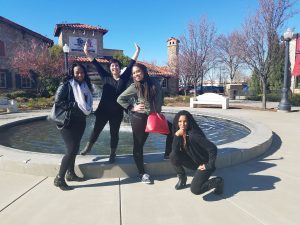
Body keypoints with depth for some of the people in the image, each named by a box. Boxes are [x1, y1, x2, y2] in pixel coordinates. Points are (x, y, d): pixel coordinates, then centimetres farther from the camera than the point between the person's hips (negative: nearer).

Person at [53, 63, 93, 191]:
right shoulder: (66, 85, -10)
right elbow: (58, 101, -17)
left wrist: (87, 110, 1)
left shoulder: (85, 86, 11)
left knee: (75, 148, 13)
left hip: (80, 122, 7)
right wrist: (75, 106, -20)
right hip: (68, 122, -7)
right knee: (72, 149, -12)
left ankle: (70, 173, 28)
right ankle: (59, 179, 1)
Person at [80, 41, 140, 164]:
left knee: (114, 133, 11)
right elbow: (97, 65, 0)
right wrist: (87, 53, -4)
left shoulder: (124, 78, 1)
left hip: (117, 112, 0)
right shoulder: (106, 77, 1)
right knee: (96, 129, 13)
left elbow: (131, 64, 4)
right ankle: (88, 147, 38)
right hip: (103, 110, 0)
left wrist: (137, 51, 7)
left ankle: (112, 155, 28)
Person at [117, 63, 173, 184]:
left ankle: (168, 155, 24)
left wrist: (158, 110, 4)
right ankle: (142, 173, 18)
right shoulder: (134, 87, -8)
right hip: (139, 118, -4)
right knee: (138, 144, 4)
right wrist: (132, 108, -9)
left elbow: (160, 98, 12)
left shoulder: (155, 83, 0)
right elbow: (120, 99, -3)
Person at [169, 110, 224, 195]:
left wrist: (209, 166, -20)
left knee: (195, 190, -20)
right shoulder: (180, 134, -6)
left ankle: (217, 181, 5)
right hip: (194, 162, 7)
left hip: (204, 164, -7)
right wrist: (177, 135, -28)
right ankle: (182, 178, 8)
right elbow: (175, 151, -16)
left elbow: (213, 148, -32)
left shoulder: (193, 135, -30)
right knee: (173, 156, -15)